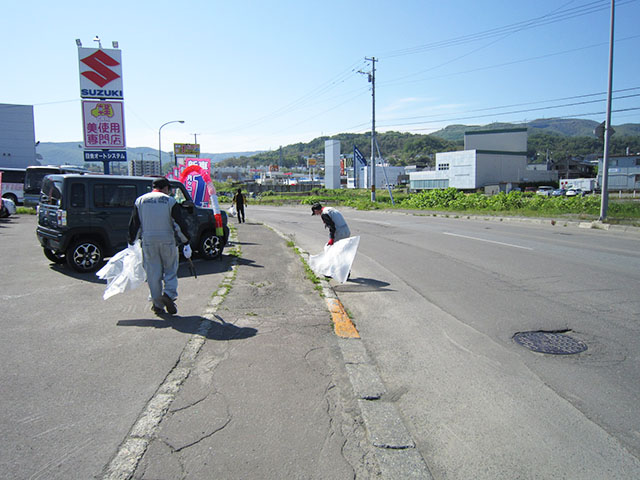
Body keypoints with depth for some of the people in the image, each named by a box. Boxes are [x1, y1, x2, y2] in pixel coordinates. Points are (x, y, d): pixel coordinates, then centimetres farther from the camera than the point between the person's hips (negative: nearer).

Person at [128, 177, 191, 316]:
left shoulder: (140, 201, 7)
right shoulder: (170, 201, -2)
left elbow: (133, 224, 8)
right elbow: (180, 223, -4)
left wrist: (131, 242, 17)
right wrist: (186, 243, 2)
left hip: (148, 242, 2)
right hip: (167, 241, -2)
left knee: (153, 273, 9)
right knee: (170, 270, 11)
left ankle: (157, 305, 13)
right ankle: (169, 293, -10)